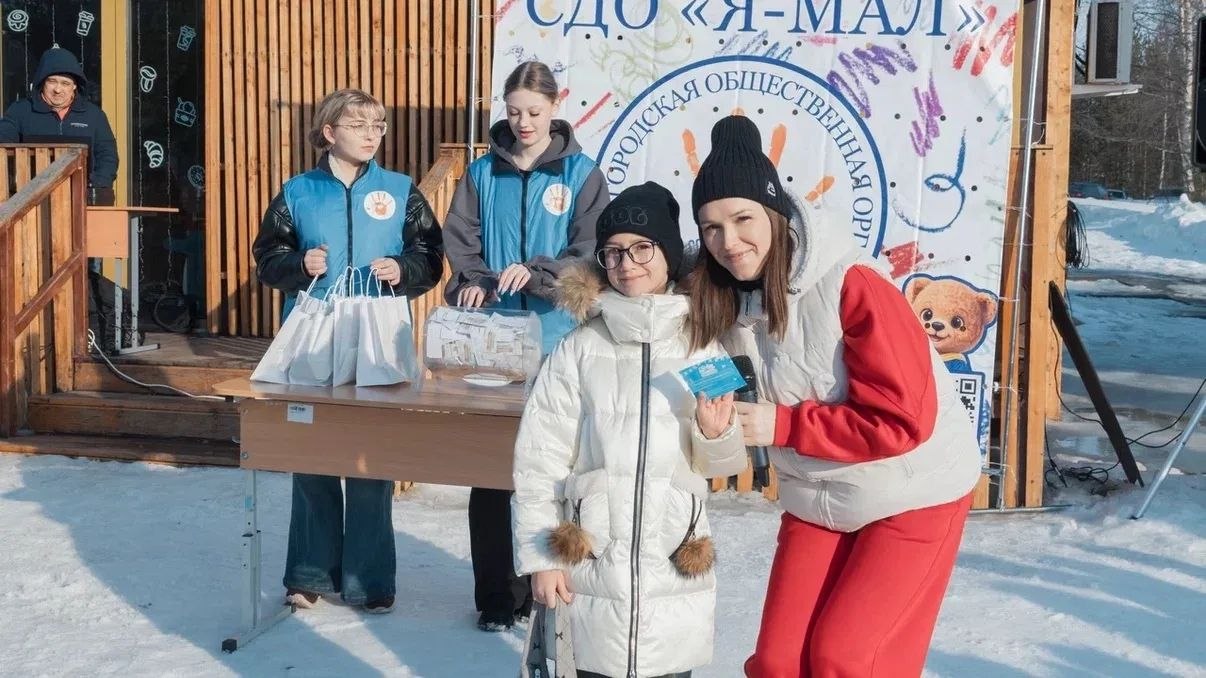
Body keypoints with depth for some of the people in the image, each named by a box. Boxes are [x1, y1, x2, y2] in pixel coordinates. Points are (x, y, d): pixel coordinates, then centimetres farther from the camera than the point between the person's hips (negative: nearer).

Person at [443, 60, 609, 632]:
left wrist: (535, 274, -21)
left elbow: (590, 253, -6)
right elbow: (459, 240, 5)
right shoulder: (484, 172, 9)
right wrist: (471, 283, -15)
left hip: (555, 339, -2)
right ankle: (497, 595, 11)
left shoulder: (581, 174, 2)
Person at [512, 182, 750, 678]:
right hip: (592, 568, -1)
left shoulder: (703, 348, 2)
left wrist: (716, 435, -12)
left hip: (676, 571, 1)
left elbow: (725, 465, 9)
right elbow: (537, 461, -1)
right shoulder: (580, 350, -3)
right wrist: (540, 557, -3)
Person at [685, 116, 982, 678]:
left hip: (912, 497, -6)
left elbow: (903, 420, -27)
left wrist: (783, 426, -25)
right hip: (815, 500, 6)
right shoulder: (726, 301, -6)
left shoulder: (852, 287, -25)